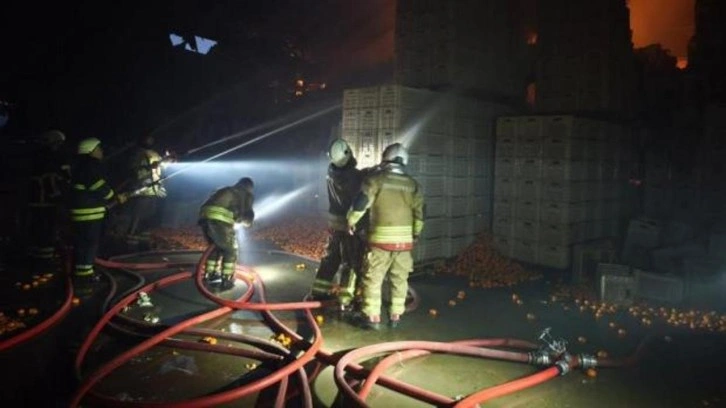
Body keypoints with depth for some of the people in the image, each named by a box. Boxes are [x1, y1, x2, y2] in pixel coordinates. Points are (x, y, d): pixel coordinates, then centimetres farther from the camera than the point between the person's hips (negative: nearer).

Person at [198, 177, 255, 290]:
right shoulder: (246, 195, 18)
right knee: (230, 250, 9)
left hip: (205, 216, 7)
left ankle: (210, 273, 35)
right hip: (220, 219, -6)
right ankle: (227, 279, 8)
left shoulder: (226, 190, 36)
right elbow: (248, 214, 7)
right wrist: (246, 222, 28)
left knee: (215, 246, 27)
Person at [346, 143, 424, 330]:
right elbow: (420, 213, 10)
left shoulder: (376, 179, -6)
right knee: (399, 280, 14)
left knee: (373, 279, 5)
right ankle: (395, 317, 19)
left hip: (381, 239, -4)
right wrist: (416, 233, 25)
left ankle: (373, 318, 6)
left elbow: (360, 202, -10)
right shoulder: (413, 185, 6)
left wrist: (351, 221, 7)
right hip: (404, 240, 4)